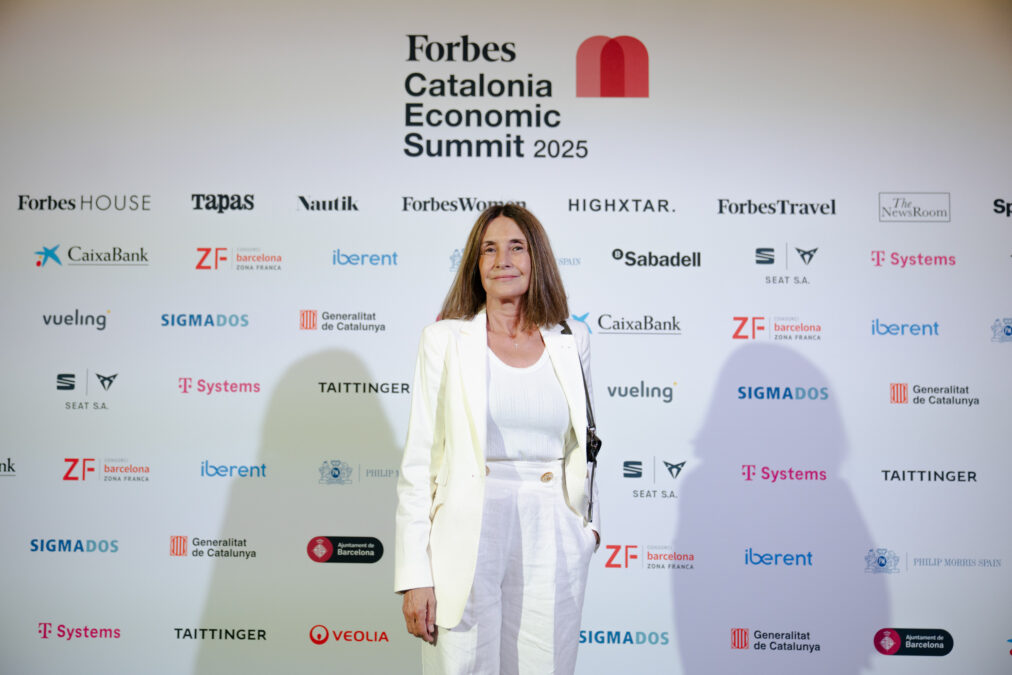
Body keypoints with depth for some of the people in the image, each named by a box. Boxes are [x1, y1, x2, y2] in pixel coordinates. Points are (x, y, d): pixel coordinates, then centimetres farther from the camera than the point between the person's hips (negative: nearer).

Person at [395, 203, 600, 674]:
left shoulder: (571, 343, 7)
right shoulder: (445, 339, 0)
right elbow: (418, 460, -3)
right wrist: (415, 576, -7)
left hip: (551, 542, 2)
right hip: (468, 540, -2)